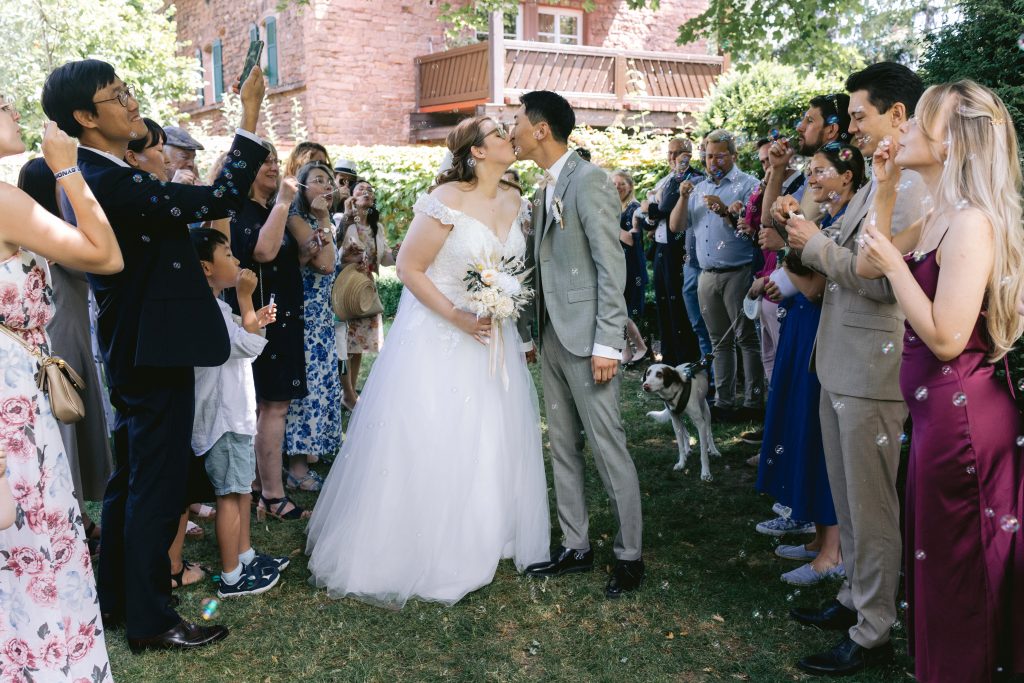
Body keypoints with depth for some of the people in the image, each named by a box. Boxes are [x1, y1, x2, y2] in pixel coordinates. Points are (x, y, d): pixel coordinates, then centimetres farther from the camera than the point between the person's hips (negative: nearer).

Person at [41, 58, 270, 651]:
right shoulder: (113, 184, -23)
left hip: (132, 352, 11)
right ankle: (150, 620, 13)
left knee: (129, 482, 20)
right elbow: (224, 199, -25)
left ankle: (117, 597, 34)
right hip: (156, 355, -10)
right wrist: (250, 113, -20)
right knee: (157, 489, 0)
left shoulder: (94, 178, 9)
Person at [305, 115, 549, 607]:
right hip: (437, 335, -7)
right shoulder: (447, 201, -17)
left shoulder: (515, 201, 4)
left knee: (490, 444, 12)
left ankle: (480, 543, 31)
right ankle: (412, 553, 16)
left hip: (492, 333, 7)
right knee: (429, 446, -1)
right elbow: (408, 267, -15)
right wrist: (457, 316, -21)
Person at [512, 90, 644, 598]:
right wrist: (527, 327, 10)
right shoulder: (544, 191, 15)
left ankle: (630, 556, 11)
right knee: (562, 446, 13)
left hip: (586, 337, -9)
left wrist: (607, 343, -20)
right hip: (551, 335, 9)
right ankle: (575, 547, 24)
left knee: (608, 447, -2)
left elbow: (611, 265, -16)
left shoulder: (588, 180, -11)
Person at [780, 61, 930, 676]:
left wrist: (816, 245, -15)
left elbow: (885, 278, -26)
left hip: (872, 369, -10)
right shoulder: (876, 184, 14)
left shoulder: (913, 186, -18)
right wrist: (805, 226, 3)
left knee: (871, 506, 2)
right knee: (848, 497, 20)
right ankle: (855, 599, 36)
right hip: (841, 364, 10)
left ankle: (873, 635, 16)